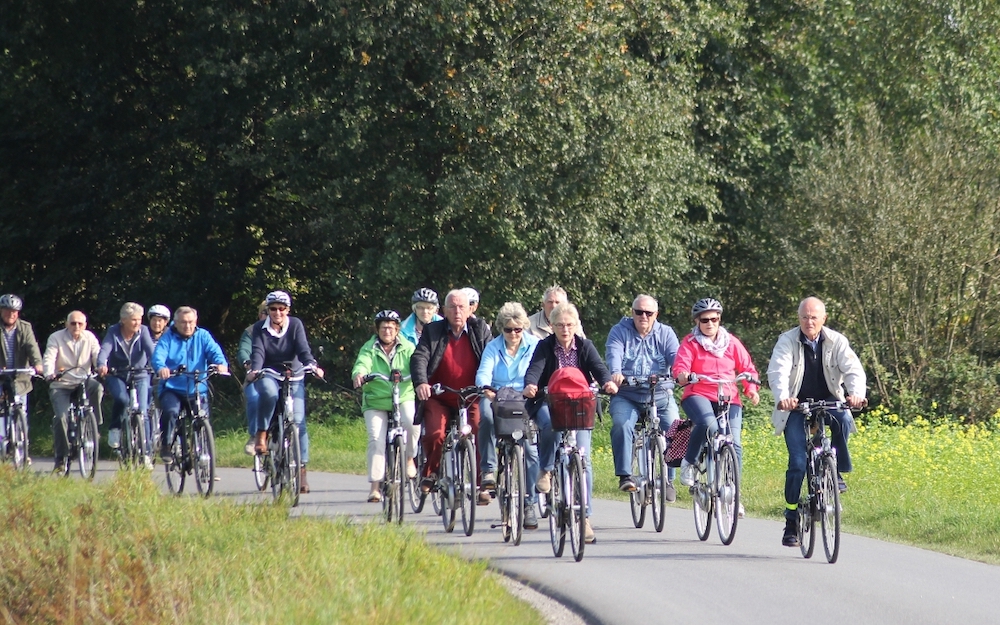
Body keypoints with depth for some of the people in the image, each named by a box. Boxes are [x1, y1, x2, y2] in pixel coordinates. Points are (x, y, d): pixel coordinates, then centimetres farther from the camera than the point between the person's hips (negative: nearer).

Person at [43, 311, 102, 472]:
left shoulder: (90, 338, 2)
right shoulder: (56, 338, -5)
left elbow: (97, 356, -8)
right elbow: (48, 358, -18)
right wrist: (50, 373, -39)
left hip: (83, 381, 2)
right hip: (61, 385, -2)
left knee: (97, 387, -32)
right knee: (61, 417, -19)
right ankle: (60, 458, -6)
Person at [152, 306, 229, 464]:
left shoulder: (203, 336, 8)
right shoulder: (168, 337, 4)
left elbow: (214, 351, -9)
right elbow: (158, 355, -13)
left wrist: (221, 364, -32)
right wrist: (161, 368, -37)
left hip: (198, 390, 2)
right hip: (172, 389, -2)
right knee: (170, 411, -29)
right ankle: (165, 446, -10)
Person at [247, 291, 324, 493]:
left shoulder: (295, 325, -4)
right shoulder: (260, 328, -2)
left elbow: (303, 349, -15)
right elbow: (258, 352, -15)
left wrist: (312, 366, -35)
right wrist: (254, 370, -35)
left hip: (294, 377, 1)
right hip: (268, 376, 0)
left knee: (298, 421, -12)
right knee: (269, 392, -38)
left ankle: (301, 469, -9)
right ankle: (261, 433, -20)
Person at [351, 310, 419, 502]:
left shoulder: (407, 348, 6)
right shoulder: (369, 349, 5)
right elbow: (362, 364, -13)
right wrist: (359, 374, -37)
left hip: (404, 398, 0)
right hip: (376, 402, 0)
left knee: (412, 421, -29)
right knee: (376, 438, -14)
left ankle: (409, 458, -4)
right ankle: (375, 485, -8)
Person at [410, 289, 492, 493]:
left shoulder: (480, 329, 4)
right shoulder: (433, 331, 2)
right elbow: (419, 357, -10)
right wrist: (421, 382, -30)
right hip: (439, 398, 0)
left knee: (481, 434, -18)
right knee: (434, 434, -20)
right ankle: (430, 472, 7)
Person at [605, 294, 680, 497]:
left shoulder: (665, 333, 11)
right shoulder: (619, 332, 7)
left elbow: (675, 355, -5)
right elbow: (613, 353, -12)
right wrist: (615, 372, -34)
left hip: (660, 395, 1)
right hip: (626, 395, -1)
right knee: (622, 425, -29)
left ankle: (668, 479, -9)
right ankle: (625, 475, -23)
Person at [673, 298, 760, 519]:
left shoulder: (731, 342, 12)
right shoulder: (690, 343, 5)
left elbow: (747, 368, 12)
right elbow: (680, 366, -10)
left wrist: (751, 389, -6)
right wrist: (682, 375, -33)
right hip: (698, 395, -3)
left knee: (734, 442, -14)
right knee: (708, 424, -36)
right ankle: (689, 462, -12)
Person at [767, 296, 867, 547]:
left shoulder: (836, 341, -5)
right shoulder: (787, 341, -9)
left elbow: (853, 369, -17)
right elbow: (778, 372, -24)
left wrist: (856, 394, -39)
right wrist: (782, 396, -45)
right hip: (796, 407, -1)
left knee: (844, 419, -34)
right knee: (798, 462, -12)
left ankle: (837, 470, -12)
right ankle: (791, 522, -2)